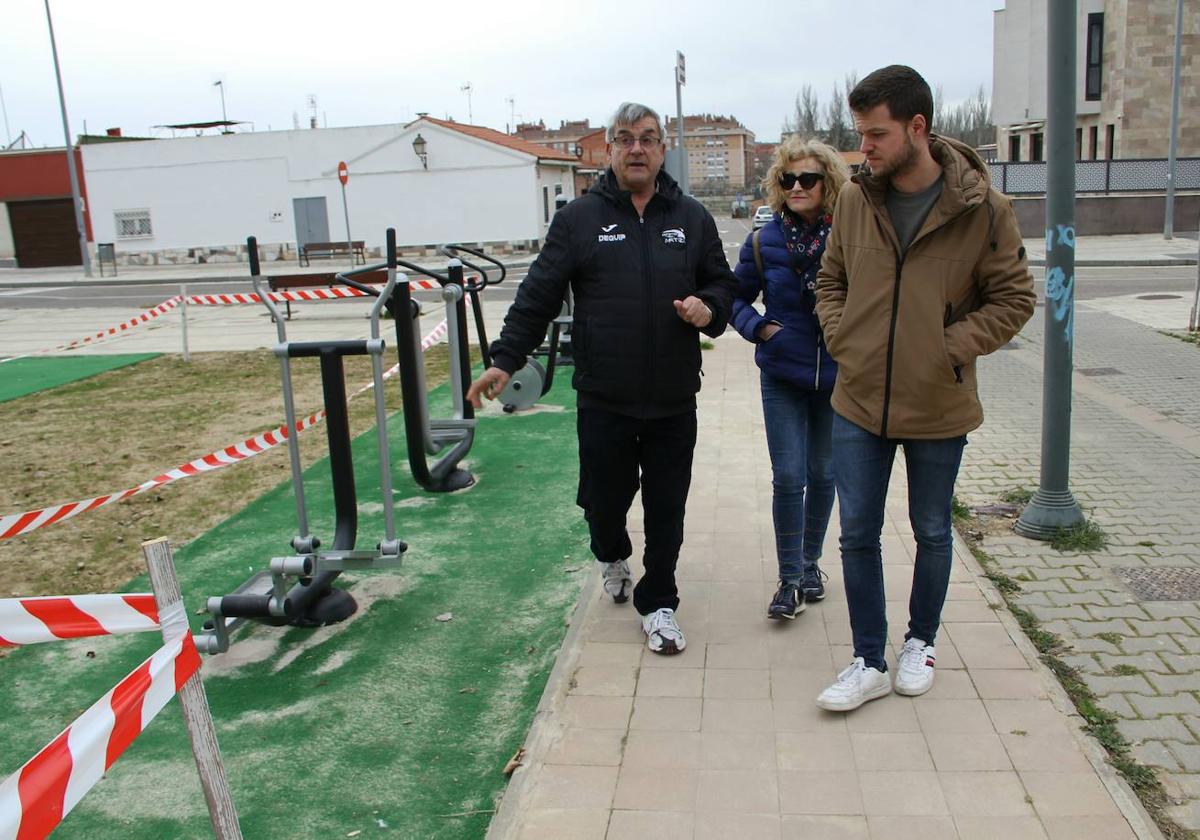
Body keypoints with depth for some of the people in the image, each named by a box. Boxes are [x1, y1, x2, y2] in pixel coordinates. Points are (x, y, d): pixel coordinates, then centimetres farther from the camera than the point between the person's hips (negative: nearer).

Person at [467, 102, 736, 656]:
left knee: (666, 509, 7)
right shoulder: (579, 218, 1)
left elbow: (722, 283, 15)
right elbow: (538, 295, 0)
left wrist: (708, 307, -9)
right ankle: (612, 557, 44)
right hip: (603, 398, -1)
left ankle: (658, 605, 25)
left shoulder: (692, 218, 8)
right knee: (603, 498, 9)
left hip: (673, 400, 2)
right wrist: (504, 360, -5)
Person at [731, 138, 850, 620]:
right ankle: (790, 580, 9)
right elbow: (737, 297, 8)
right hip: (783, 379, 0)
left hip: (837, 377, 1)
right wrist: (761, 328, -8)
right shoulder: (764, 242, -3)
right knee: (788, 478, -3)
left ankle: (810, 563, 32)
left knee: (823, 474, 13)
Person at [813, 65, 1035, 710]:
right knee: (857, 534, 6)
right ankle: (870, 663, 21)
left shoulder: (981, 209, -11)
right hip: (859, 403, 3)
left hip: (938, 408, -2)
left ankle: (921, 642, 38)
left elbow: (1013, 298, -4)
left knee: (931, 534, 15)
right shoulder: (855, 200, -2)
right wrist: (841, 339, -3)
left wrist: (952, 348, -14)